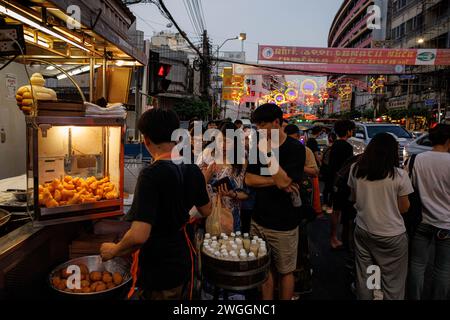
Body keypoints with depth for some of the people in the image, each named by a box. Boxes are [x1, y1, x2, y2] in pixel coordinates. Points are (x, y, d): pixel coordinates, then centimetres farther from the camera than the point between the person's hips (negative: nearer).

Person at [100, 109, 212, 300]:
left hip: (158, 271, -6)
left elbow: (139, 235, -31)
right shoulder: (193, 170, -5)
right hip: (183, 262, 6)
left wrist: (113, 251, -12)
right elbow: (206, 211, 9)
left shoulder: (151, 175, -25)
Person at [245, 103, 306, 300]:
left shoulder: (295, 149, -11)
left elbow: (284, 181, -23)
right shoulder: (260, 146, 6)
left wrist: (267, 153, -23)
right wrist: (274, 181, -15)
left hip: (283, 225, -5)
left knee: (285, 271, 12)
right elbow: (249, 179, -1)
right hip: (259, 220, 5)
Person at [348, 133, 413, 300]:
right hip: (392, 235, -3)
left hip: (363, 231, 4)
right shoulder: (399, 175, -15)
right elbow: (404, 208, -4)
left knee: (363, 277, 17)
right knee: (393, 282, 10)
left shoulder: (355, 169, -5)